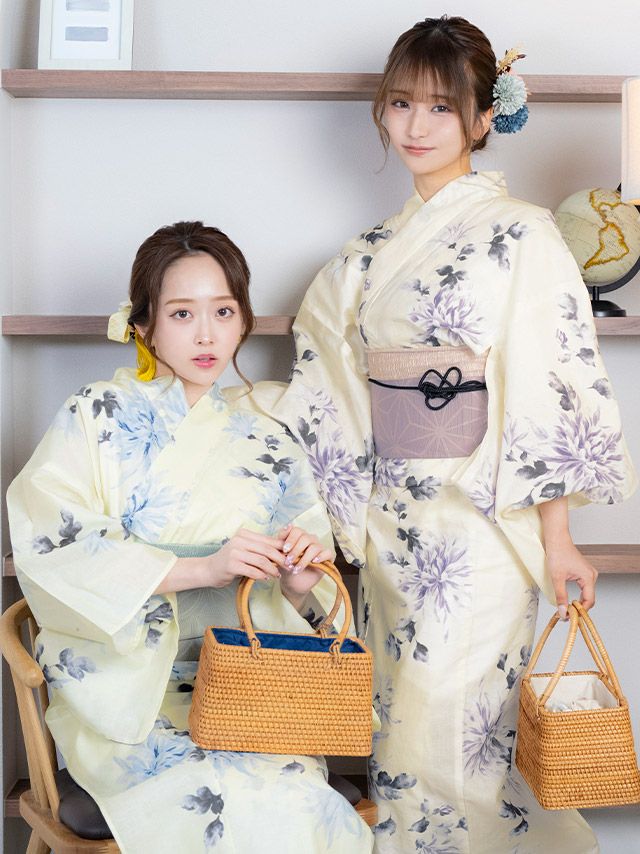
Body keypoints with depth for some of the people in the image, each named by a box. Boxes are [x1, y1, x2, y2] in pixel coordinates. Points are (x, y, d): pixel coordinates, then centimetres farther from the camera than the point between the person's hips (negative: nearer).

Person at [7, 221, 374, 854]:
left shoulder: (263, 446, 12)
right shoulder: (98, 416, 1)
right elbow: (47, 543, -14)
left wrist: (298, 577, -8)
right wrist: (199, 568, -21)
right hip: (120, 674, -3)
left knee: (297, 790, -24)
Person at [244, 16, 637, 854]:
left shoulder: (521, 235, -6)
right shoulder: (374, 252, 11)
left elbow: (553, 387, -11)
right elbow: (335, 393, 14)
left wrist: (556, 536, -14)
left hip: (481, 522, -6)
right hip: (392, 521, 6)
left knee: (454, 736, -1)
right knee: (399, 729, 13)